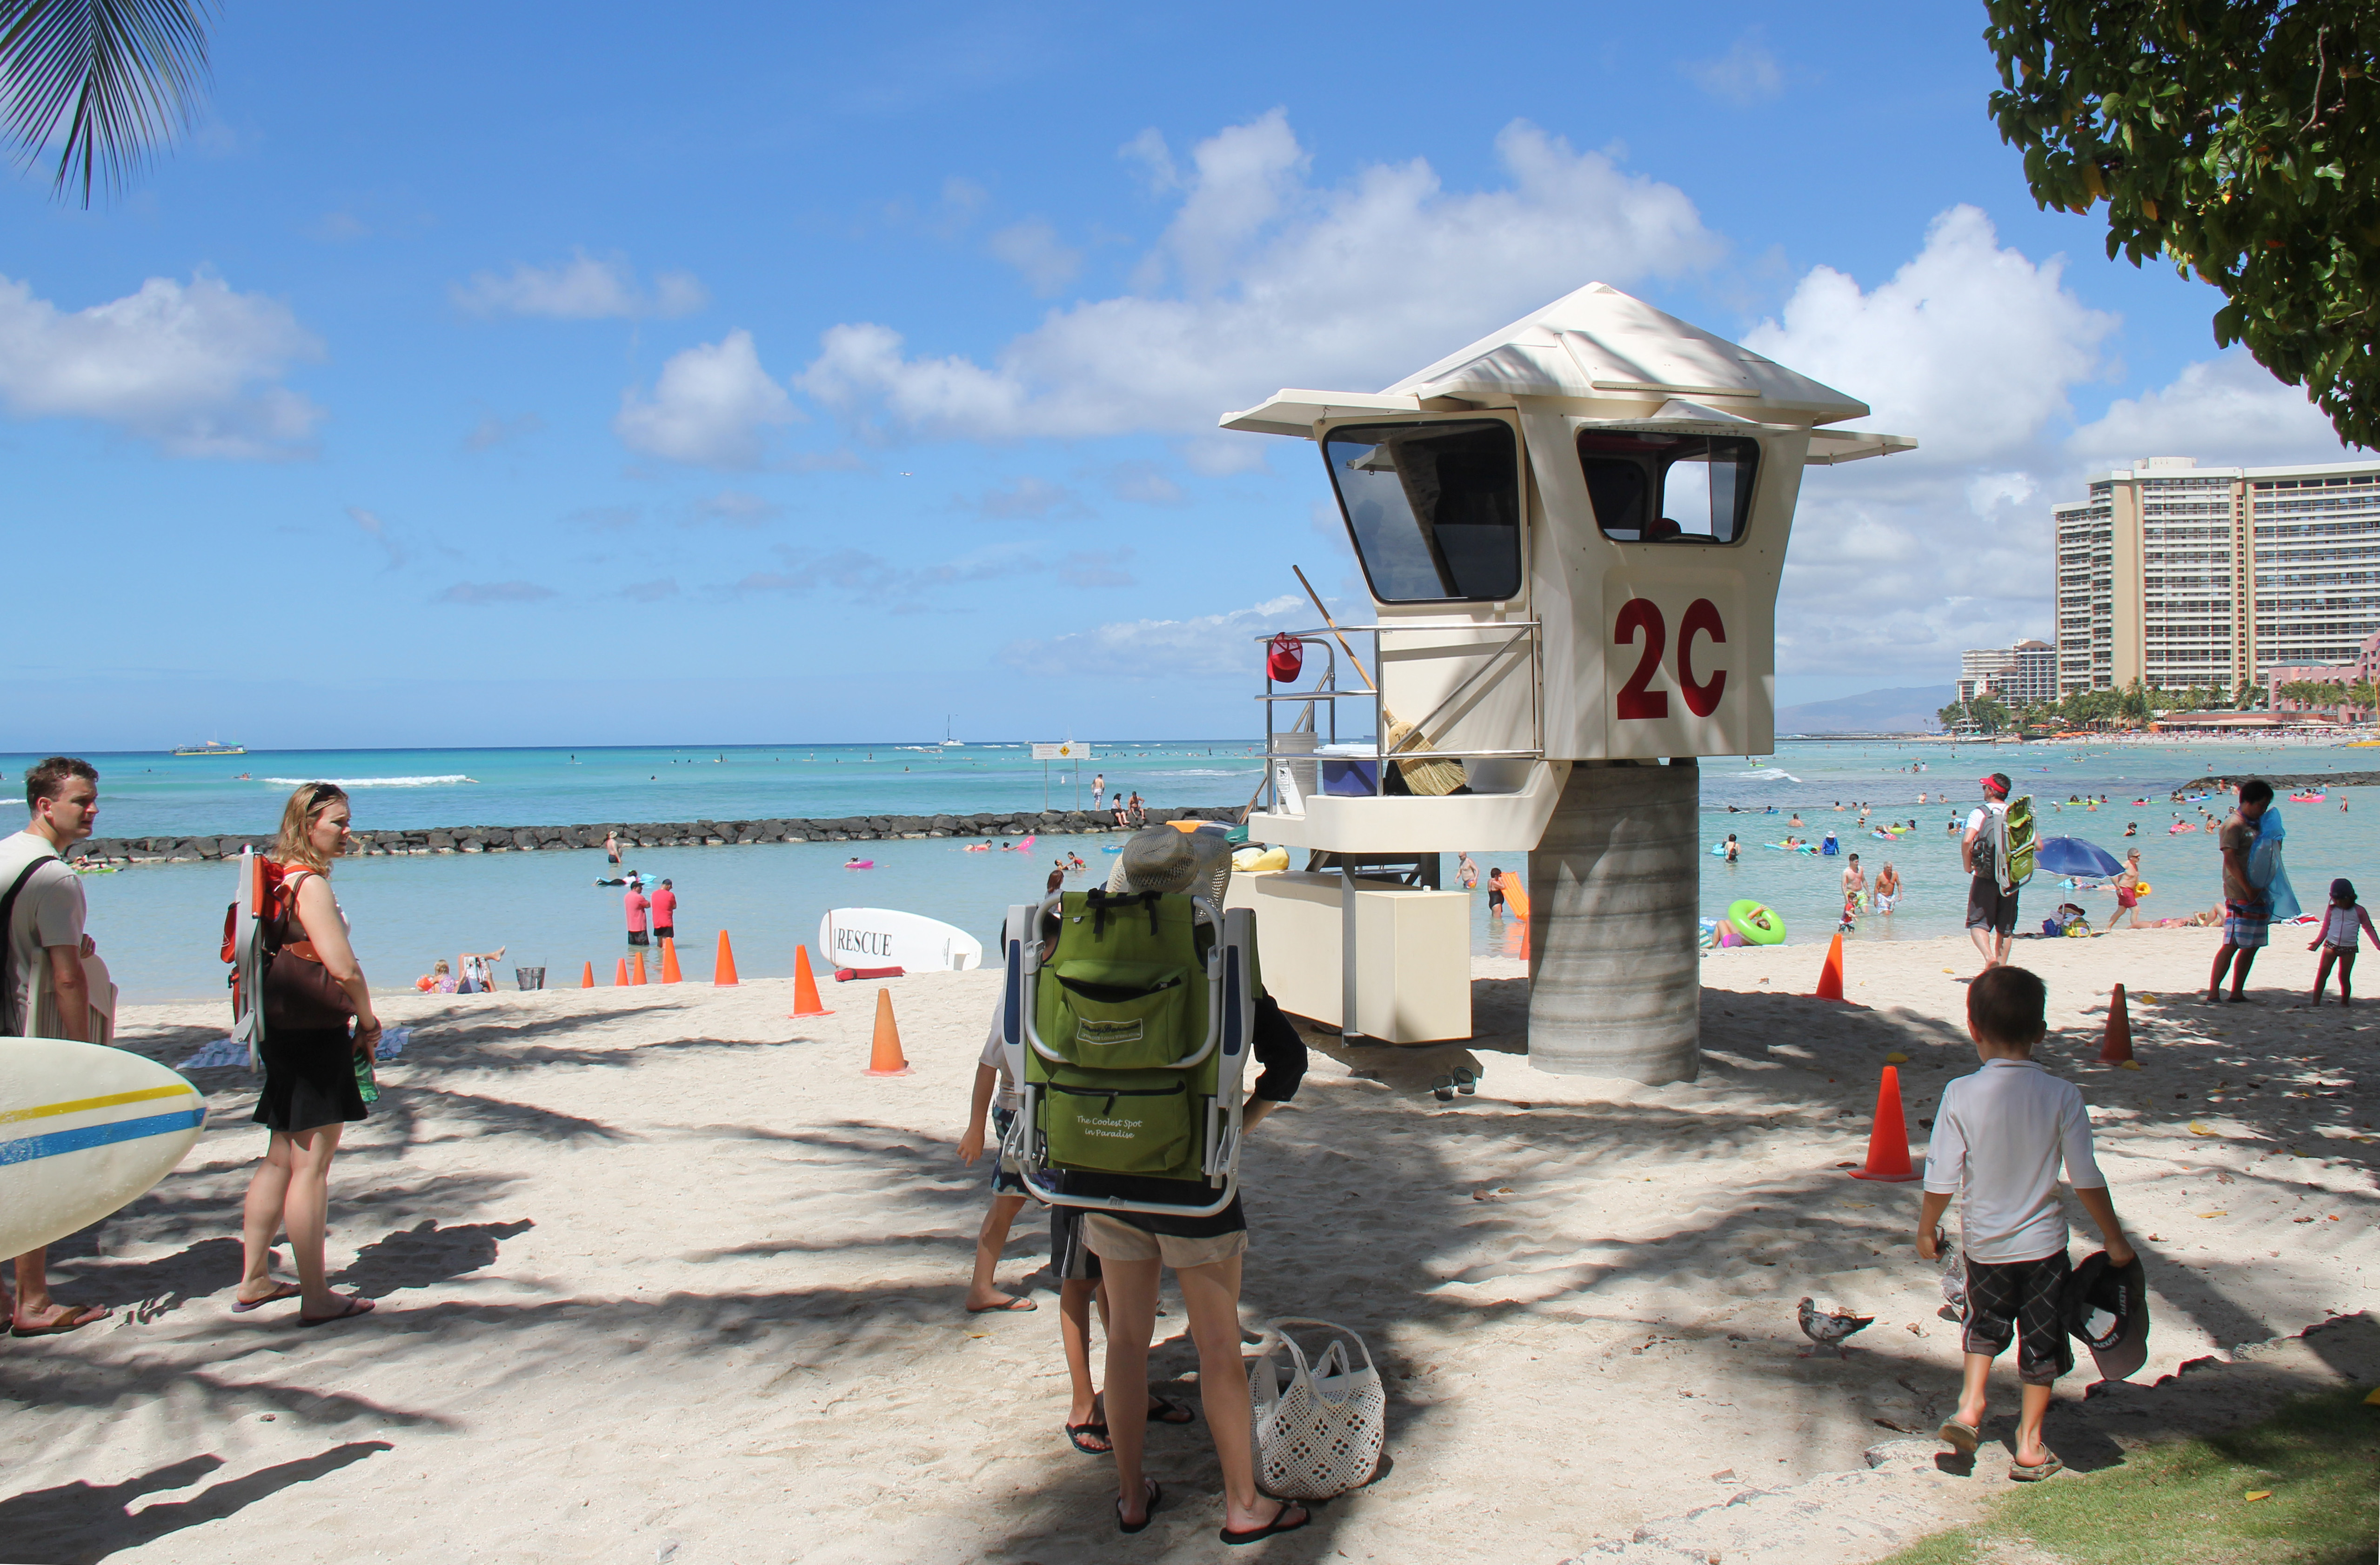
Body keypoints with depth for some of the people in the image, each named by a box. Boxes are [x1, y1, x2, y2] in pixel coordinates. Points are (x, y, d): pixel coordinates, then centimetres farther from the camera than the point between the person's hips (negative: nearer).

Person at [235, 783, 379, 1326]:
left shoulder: (279, 879, 12)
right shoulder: (311, 884, -17)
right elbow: (344, 969, -23)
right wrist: (368, 1021, -6)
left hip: (280, 1031, 9)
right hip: (317, 1035, -9)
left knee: (281, 1159, 18)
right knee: (310, 1168, -4)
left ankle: (254, 1280, 26)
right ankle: (316, 1298, 2)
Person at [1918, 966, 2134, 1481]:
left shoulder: (1961, 1095, -15)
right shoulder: (2061, 1095, -14)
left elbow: (1941, 1179, -12)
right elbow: (2087, 1179, -10)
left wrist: (1927, 1230, 4)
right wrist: (2115, 1241, 2)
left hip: (1982, 1242, 1)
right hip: (2043, 1242, -1)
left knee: (1987, 1323, 27)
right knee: (2041, 1341, 14)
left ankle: (1970, 1402, 18)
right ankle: (2030, 1445, 21)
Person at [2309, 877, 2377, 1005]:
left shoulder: (2359, 911, -1)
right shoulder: (2331, 910, 4)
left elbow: (2369, 928, 6)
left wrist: (2378, 944, 1)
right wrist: (2317, 942, 4)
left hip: (2349, 949, -2)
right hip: (2331, 946, 2)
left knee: (2344, 977, 2)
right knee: (2322, 973, -6)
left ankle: (2345, 1003, 15)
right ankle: (2316, 1001, -3)